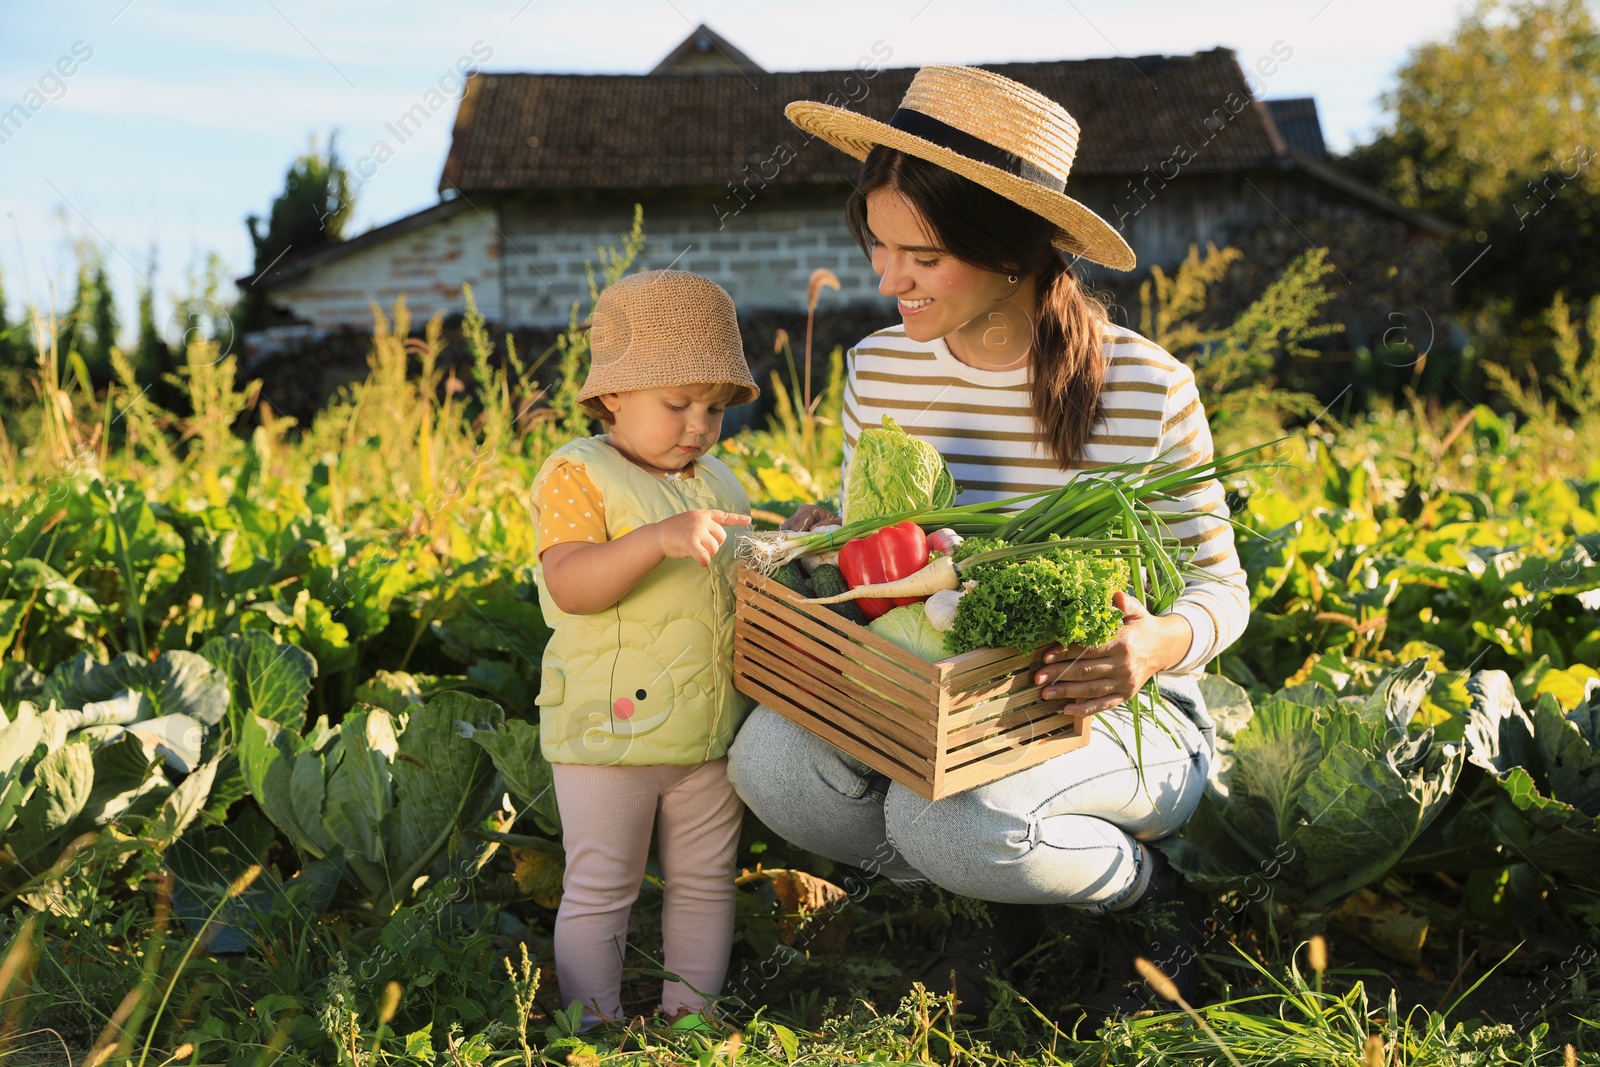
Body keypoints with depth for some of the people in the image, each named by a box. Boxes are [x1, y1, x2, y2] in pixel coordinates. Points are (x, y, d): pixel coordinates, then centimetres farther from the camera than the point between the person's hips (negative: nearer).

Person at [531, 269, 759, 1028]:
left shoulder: (720, 485, 11)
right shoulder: (577, 476, -10)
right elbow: (571, 586, -25)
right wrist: (661, 538, -35)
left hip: (712, 730, 6)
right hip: (611, 730, -6)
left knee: (705, 880, 16)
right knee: (599, 891, 5)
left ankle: (692, 1010, 32)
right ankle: (597, 1030, 20)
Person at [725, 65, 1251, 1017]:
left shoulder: (1145, 386, -16)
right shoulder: (879, 373, -4)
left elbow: (1220, 587, -7)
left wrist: (1161, 644, -30)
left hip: (1123, 721, -4)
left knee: (945, 815, -35)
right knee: (771, 755, -24)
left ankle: (1154, 887, 1)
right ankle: (1008, 895, 5)